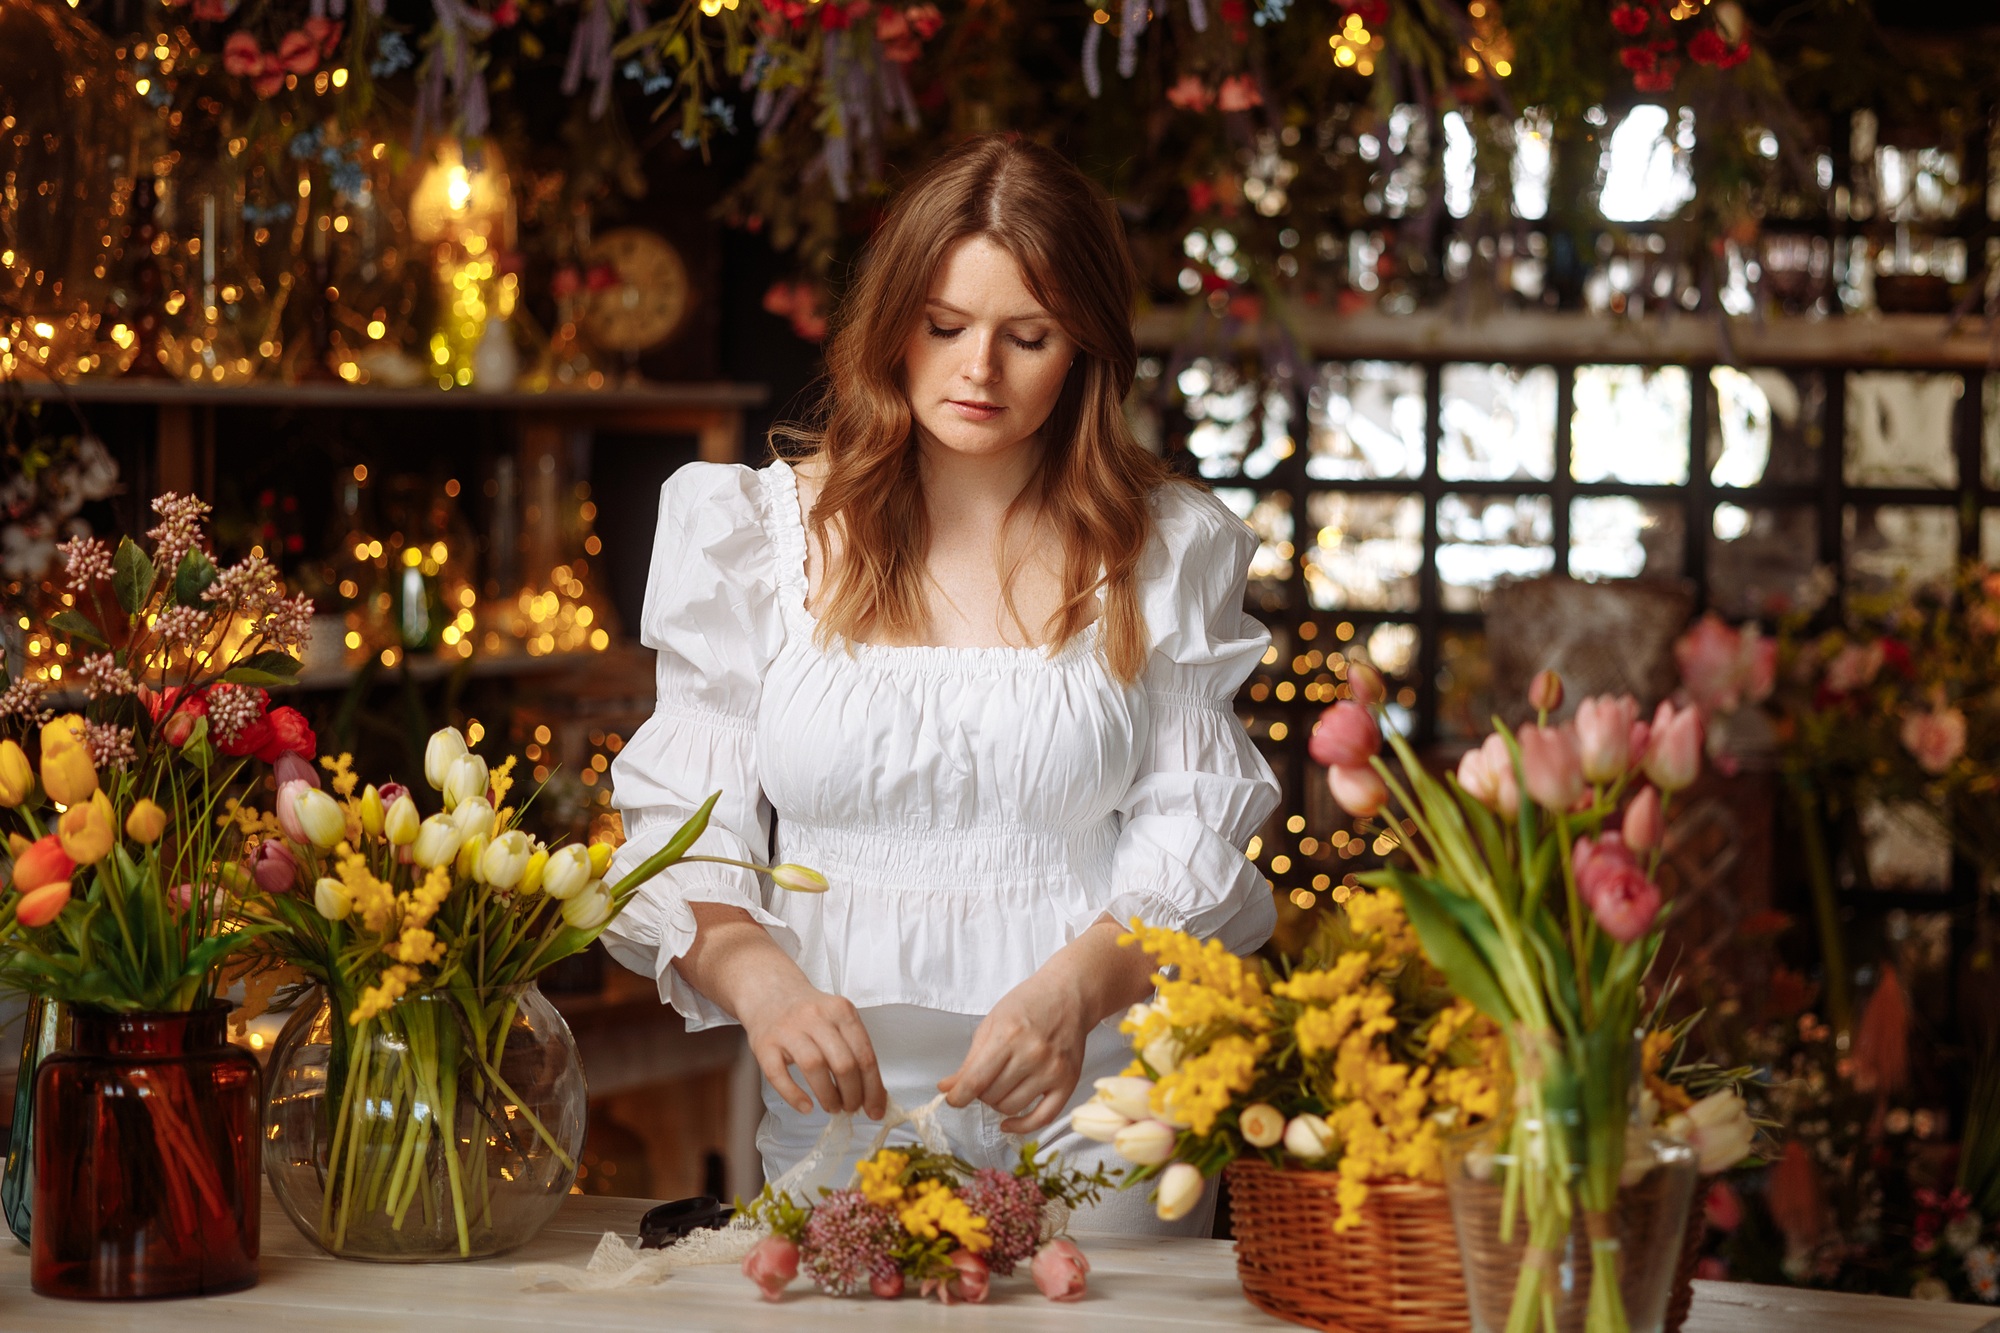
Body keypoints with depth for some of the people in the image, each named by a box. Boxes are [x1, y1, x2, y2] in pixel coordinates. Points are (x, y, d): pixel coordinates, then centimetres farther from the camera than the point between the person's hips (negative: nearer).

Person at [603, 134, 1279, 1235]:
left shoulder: (1166, 550, 7)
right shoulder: (763, 530, 7)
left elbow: (1193, 836, 1)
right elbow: (681, 826, 2)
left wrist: (1073, 990, -19)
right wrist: (759, 981, -19)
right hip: (834, 1115, 0)